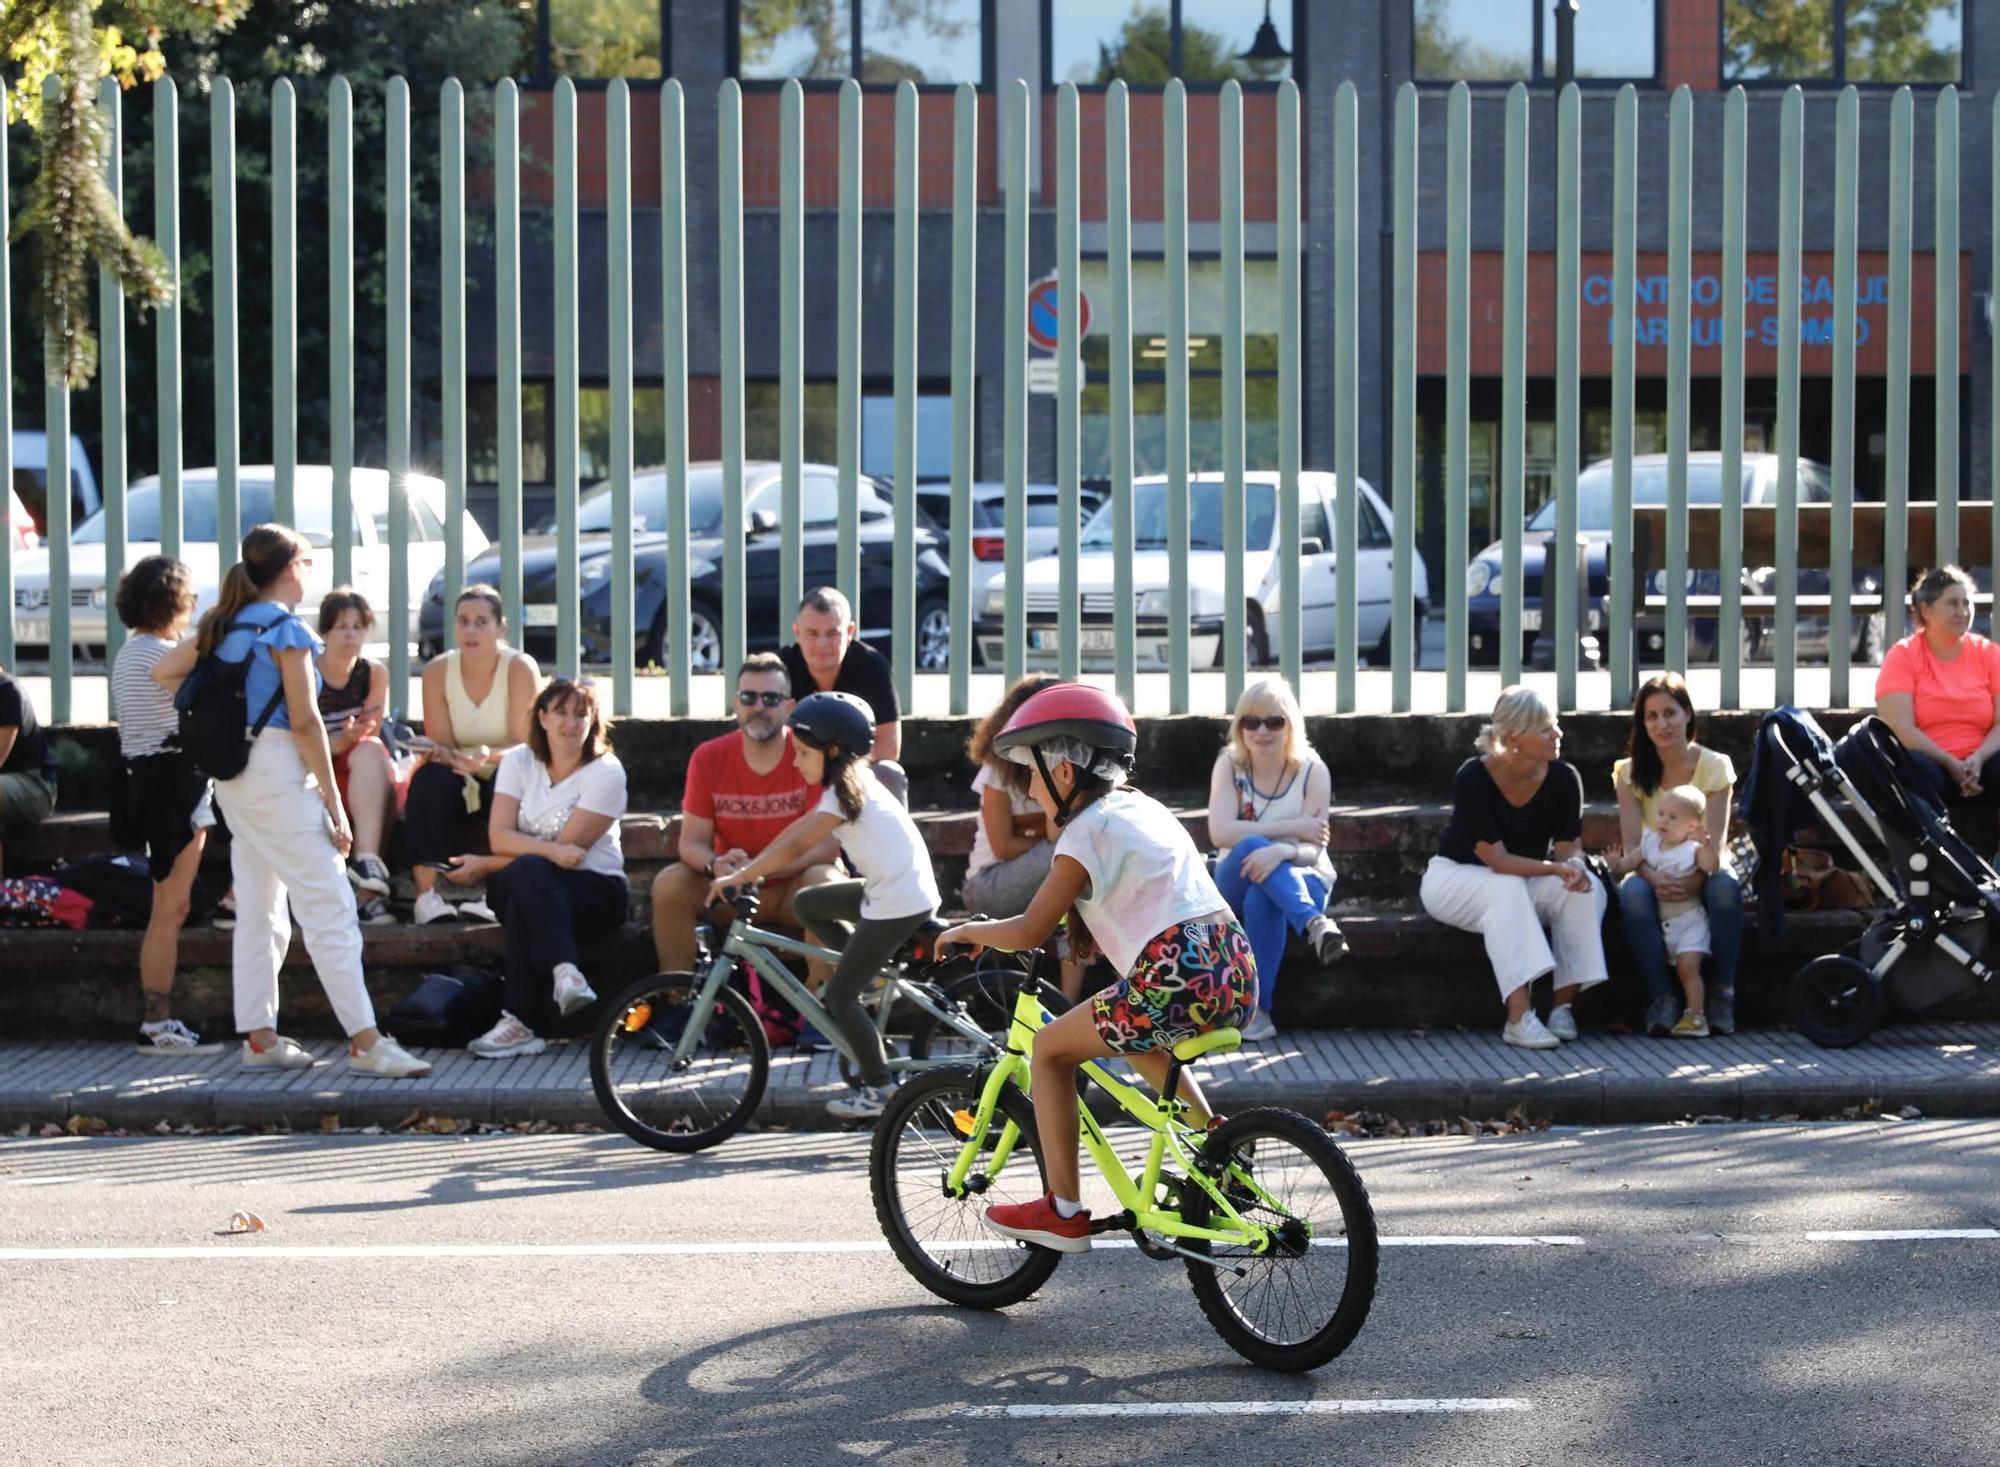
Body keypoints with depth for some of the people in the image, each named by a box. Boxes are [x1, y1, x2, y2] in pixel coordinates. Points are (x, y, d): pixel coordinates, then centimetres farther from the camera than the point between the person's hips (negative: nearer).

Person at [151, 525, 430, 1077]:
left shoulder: (225, 624, 12)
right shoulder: (287, 630, -11)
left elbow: (164, 672, 17)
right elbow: (304, 721, -15)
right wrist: (334, 803, -13)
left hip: (233, 777, 9)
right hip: (278, 775, -8)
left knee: (259, 909, 13)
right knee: (330, 908, -8)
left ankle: (259, 1037, 14)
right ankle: (365, 1042, -10)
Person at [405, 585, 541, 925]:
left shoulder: (520, 668, -11)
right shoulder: (437, 671, -4)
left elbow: (526, 747, -15)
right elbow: (441, 746, -5)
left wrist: (490, 756, -37)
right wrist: (442, 755, -31)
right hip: (460, 784, 2)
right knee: (428, 779, -31)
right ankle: (427, 894, -37)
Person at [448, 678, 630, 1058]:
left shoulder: (606, 772, -6)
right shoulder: (519, 761, 6)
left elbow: (570, 848, -12)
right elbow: (499, 837, -5)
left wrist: (485, 866, -9)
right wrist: (551, 850, -25)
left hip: (594, 889, -3)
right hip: (522, 887, 3)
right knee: (526, 872, -35)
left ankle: (522, 1026, -45)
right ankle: (564, 970, -53)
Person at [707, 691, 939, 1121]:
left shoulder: (847, 792, -17)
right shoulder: (851, 781, 11)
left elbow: (795, 847, -22)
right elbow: (798, 828, 14)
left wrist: (738, 878, -18)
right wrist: (748, 868, 10)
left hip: (899, 902, -9)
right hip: (888, 889, 9)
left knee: (840, 994, -3)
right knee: (806, 903, 15)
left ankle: (879, 1089, 3)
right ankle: (865, 973, 15)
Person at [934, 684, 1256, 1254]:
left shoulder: (1088, 830, -2)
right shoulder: (1145, 808, 23)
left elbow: (1029, 932, -4)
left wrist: (967, 932, 14)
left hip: (1178, 982, -8)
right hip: (1237, 971, 8)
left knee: (1050, 1048, 8)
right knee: (1134, 1038, 36)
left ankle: (1064, 1212, 7)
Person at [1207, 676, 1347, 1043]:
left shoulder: (1312, 771, -10)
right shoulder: (1229, 765, -6)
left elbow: (1313, 850, -16)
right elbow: (1221, 833, -20)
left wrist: (1282, 851, -40)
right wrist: (1291, 826, -23)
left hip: (1303, 881, -1)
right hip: (1237, 883, 1)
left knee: (1262, 897, -37)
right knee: (1253, 845, -34)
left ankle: (1257, 1011, -39)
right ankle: (1314, 924, -53)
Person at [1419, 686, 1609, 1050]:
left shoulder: (1563, 779, -12)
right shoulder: (1473, 779, -25)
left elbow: (1568, 850, -10)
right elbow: (1497, 860, -28)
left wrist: (1574, 866, -35)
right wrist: (1555, 868, -40)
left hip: (1527, 881, 4)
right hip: (1455, 879, -4)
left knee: (1587, 889, -24)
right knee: (1507, 890, -38)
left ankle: (1563, 1006, -22)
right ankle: (1519, 1018, -43)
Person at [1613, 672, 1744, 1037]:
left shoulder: (1714, 766, -4)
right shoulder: (1631, 772, -1)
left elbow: (1716, 840, -13)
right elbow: (1631, 843, -9)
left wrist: (1693, 880, -33)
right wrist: (1655, 878, -31)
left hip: (1702, 873, -1)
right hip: (1654, 873, 1)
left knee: (1725, 885, -36)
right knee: (1633, 892, -35)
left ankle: (1722, 993, -23)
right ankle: (1662, 997, -28)